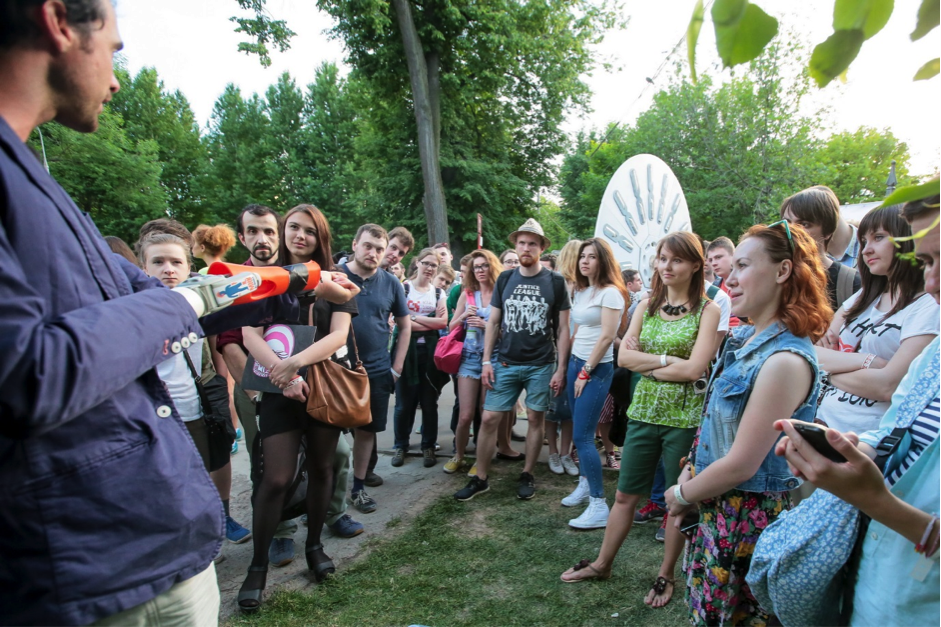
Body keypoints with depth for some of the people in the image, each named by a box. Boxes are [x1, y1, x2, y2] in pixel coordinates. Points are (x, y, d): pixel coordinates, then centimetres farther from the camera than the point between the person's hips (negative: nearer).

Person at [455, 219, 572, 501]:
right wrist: (486, 361, 1)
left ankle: (527, 476, 24)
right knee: (489, 418, 0)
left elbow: (563, 328, 0)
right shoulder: (505, 279, 6)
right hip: (506, 363, 2)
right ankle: (480, 479, 13)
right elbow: (493, 322, 8)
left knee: (536, 419, 7)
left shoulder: (555, 281, -1)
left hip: (541, 365, -2)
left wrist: (560, 369, -5)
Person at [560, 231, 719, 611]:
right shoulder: (646, 305, 6)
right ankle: (602, 564, 32)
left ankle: (666, 576, 32)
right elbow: (624, 357, -2)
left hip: (684, 417, -4)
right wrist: (667, 359, -13)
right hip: (644, 411, 4)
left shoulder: (707, 310, -8)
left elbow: (694, 369, -18)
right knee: (625, 495, 15)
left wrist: (646, 363, -11)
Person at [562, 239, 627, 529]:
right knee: (579, 431, 14)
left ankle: (599, 505, -2)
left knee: (582, 436, -10)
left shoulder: (610, 293, -12)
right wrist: (572, 364, 10)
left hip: (597, 368, -8)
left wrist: (586, 372, -14)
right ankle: (585, 484, 29)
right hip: (576, 362, 8)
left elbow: (607, 336, -17)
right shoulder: (580, 291, 13)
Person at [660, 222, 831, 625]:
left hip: (748, 521, -8)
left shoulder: (785, 360, -25)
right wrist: (689, 478, -1)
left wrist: (681, 495, -8)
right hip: (715, 511, 8)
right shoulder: (745, 339, 3)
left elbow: (740, 465, -23)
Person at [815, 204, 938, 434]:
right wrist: (866, 361, -10)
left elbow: (889, 386, -16)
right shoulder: (865, 297, 15)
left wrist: (826, 368, -4)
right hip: (820, 418, 5)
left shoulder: (928, 309, -5)